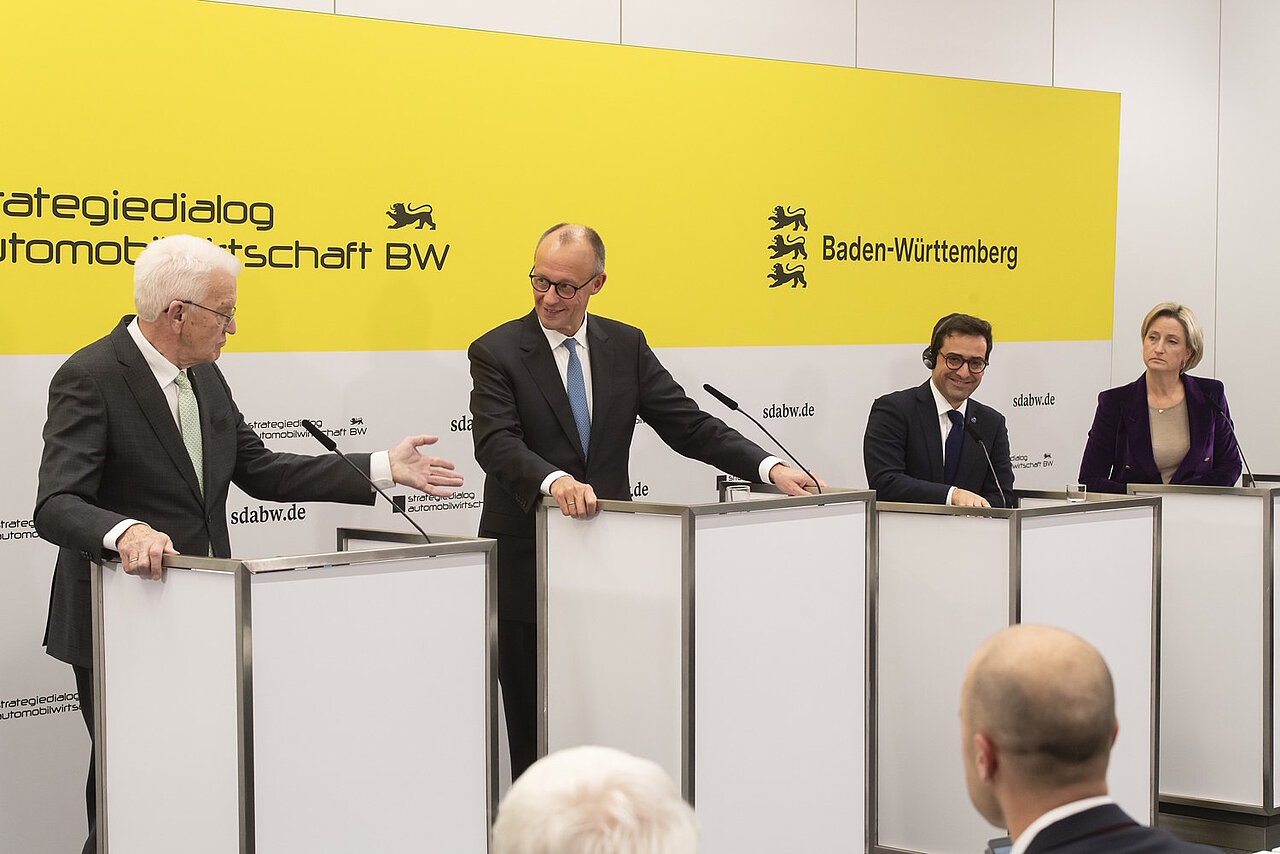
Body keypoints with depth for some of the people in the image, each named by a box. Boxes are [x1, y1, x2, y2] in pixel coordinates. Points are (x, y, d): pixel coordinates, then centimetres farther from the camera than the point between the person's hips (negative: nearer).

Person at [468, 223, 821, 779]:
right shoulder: (497, 352, -2)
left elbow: (689, 426, 7)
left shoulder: (626, 346, 9)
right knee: (532, 728, 2)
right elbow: (496, 442, -17)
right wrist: (553, 480, -37)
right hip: (528, 563, -3)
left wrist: (770, 467, -6)